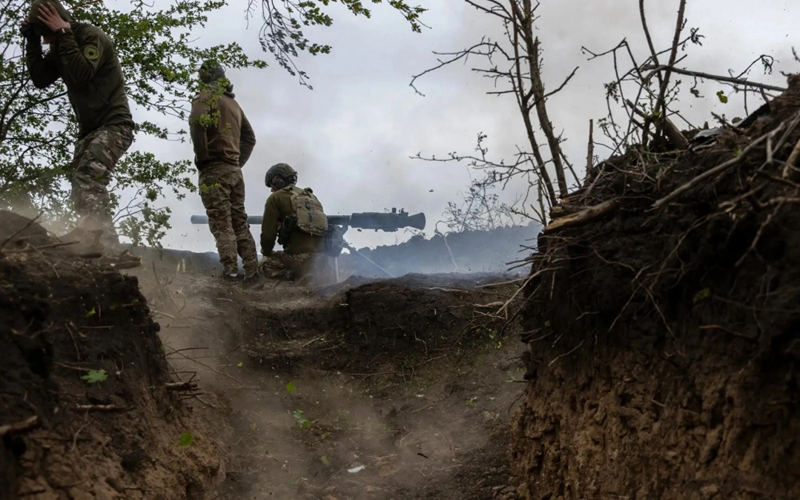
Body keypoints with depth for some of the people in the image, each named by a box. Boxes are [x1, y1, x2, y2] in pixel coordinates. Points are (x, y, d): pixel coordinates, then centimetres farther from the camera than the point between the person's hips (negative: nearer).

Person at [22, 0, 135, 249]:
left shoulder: (92, 36, -11)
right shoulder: (60, 46, 12)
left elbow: (82, 74, -26)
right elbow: (40, 79, 6)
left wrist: (63, 34, -21)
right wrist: (32, 40, 1)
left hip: (114, 124, -9)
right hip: (89, 129, 9)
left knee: (88, 176, -29)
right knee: (82, 186, 2)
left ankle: (103, 247, -40)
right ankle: (107, 246, 3)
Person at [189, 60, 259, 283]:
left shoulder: (207, 96, -1)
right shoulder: (234, 102, 21)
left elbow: (197, 122, -21)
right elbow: (250, 137, 24)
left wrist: (202, 157, -13)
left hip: (214, 168, -7)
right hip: (234, 170, 7)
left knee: (221, 223, -11)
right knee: (240, 223, 8)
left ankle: (230, 273, -19)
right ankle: (252, 273, 4)